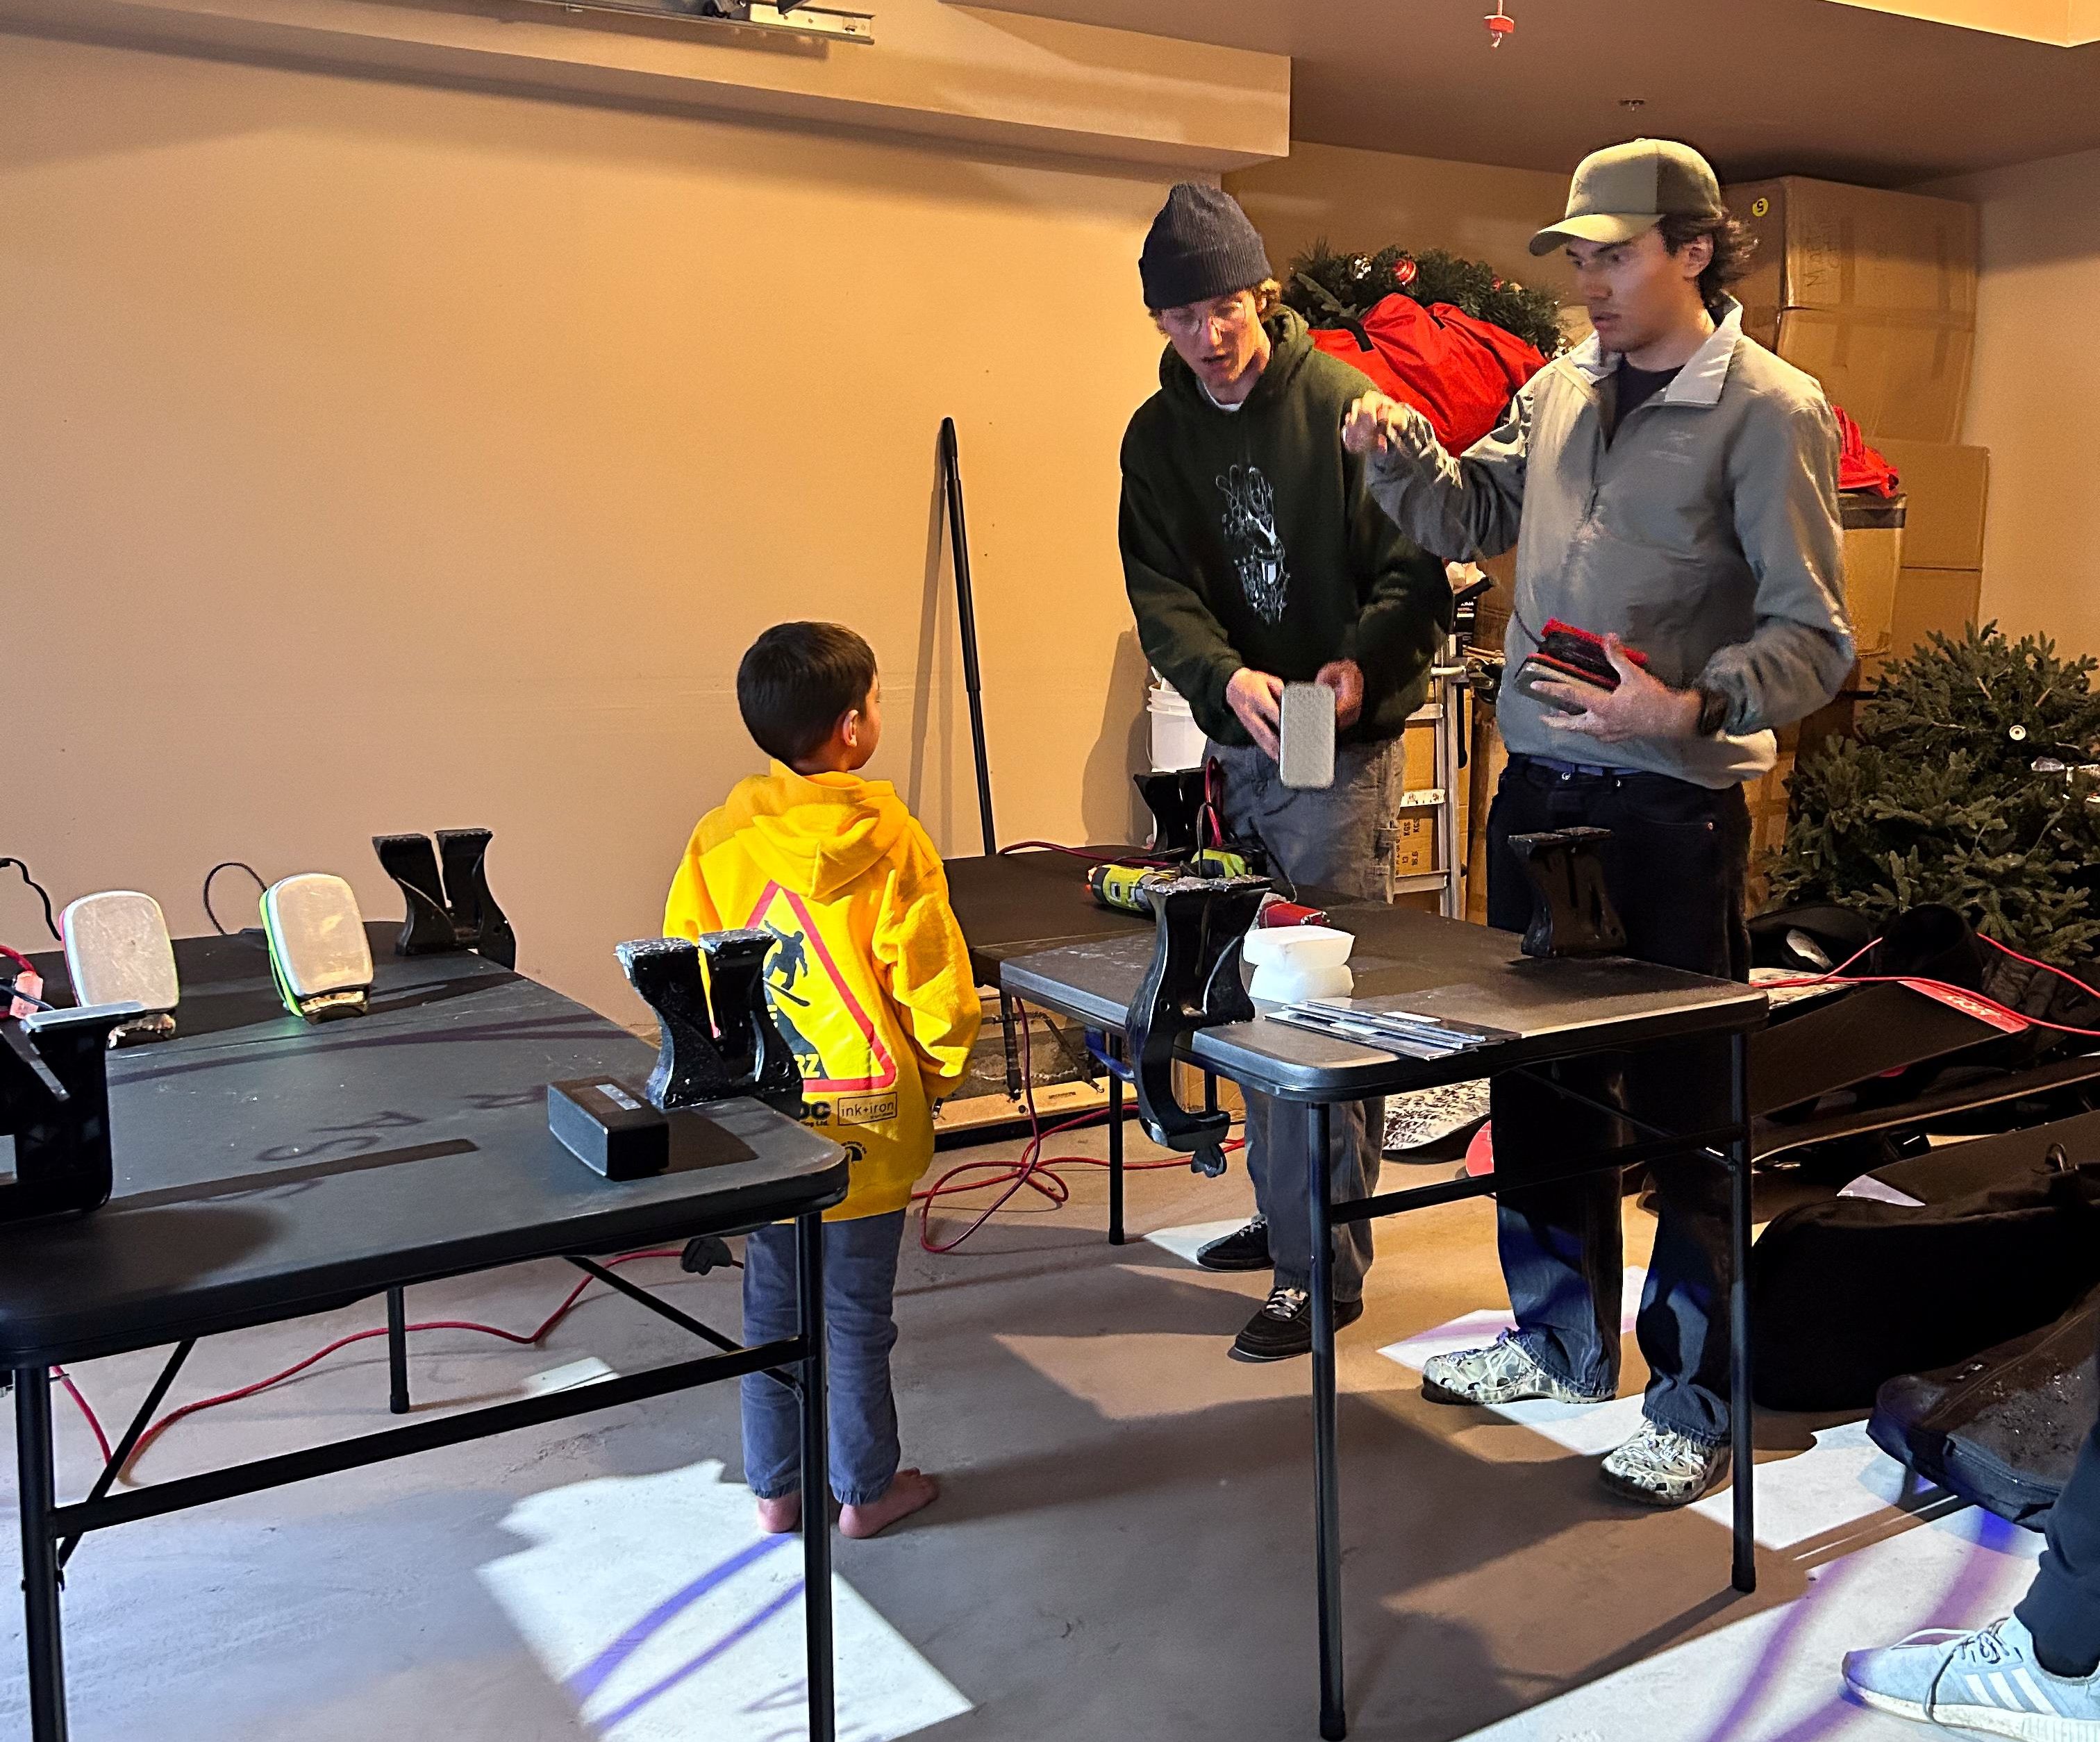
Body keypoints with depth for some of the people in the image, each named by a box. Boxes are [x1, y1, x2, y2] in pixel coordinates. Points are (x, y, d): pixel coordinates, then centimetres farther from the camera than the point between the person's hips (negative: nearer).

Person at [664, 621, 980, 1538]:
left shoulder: (718, 836, -3)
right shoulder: (888, 839, -14)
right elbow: (933, 979, -12)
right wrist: (941, 1065, 6)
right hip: (866, 1121, -3)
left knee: (772, 1305, 16)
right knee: (858, 1312, 9)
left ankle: (775, 1487, 28)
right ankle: (866, 1489, 24)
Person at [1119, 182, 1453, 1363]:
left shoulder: (1346, 403, -7)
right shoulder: (1158, 435, 7)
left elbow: (1419, 567, -9)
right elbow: (1159, 588, -3)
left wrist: (1365, 661, -28)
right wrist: (1227, 677, -22)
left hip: (1340, 745, -6)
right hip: (1235, 743, 6)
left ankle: (1325, 1263, 2)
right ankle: (1286, 1211, 28)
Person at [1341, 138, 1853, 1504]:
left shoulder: (1770, 410, -8)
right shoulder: (1562, 390, 10)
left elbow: (1815, 638, -12)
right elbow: (1470, 519, 19)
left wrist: (1690, 707, -28)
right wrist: (1402, 451, 0)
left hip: (1672, 806, -6)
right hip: (1538, 784, 7)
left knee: (1684, 1106, 3)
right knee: (1533, 1075, 16)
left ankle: (1695, 1403, 19)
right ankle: (1561, 1340, 35)